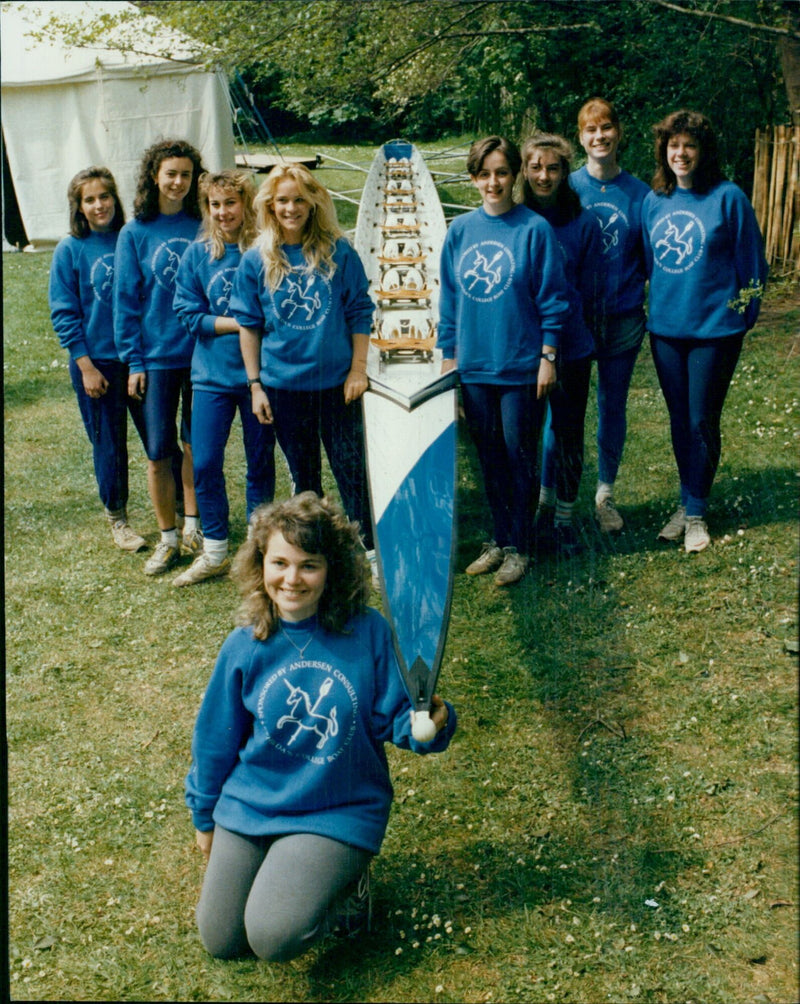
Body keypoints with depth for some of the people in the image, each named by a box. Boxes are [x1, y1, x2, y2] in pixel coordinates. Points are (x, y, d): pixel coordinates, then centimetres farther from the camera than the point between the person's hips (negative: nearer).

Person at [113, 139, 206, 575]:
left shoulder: (202, 228, 3)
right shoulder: (135, 233, 0)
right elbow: (126, 301, 1)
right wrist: (134, 361, -3)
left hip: (202, 352, 1)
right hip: (157, 356, -1)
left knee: (197, 446, 10)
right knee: (158, 452, 1)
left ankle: (193, 526, 26)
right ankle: (168, 538, 14)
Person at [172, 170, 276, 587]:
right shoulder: (197, 255, 2)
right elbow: (188, 314, -1)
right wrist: (239, 323, -11)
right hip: (212, 375, 2)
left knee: (260, 463, 9)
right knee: (204, 465, 1)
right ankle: (214, 553, 16)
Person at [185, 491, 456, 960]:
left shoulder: (368, 632, -15)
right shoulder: (245, 647, -8)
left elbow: (396, 716, -9)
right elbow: (217, 739, 5)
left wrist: (431, 722, -32)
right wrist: (205, 817, 16)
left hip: (338, 813, -3)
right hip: (248, 807, 4)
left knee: (274, 937, -19)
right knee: (221, 942, 8)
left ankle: (346, 881, 11)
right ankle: (282, 871, 33)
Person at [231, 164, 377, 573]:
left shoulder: (338, 252, -3)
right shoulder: (256, 260, 0)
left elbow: (359, 313, 0)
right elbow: (249, 325, 3)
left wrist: (358, 369, -4)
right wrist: (255, 384, 1)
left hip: (336, 381, -1)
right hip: (283, 383, 2)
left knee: (351, 469, 4)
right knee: (302, 475, 13)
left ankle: (371, 549, 16)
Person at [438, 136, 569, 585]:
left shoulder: (535, 229, -7)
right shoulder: (460, 231, 4)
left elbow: (553, 298, -5)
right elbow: (449, 298, 9)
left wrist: (548, 356, -8)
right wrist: (449, 356, 8)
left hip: (521, 367, -4)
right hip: (474, 366, 4)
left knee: (519, 458, 5)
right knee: (490, 458, 13)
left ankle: (518, 547, 18)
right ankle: (500, 539, 27)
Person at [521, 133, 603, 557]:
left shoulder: (583, 223, -3)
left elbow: (589, 288, 4)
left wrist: (578, 331, 7)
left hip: (571, 347, 0)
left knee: (569, 434, 6)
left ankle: (562, 518, 21)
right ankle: (543, 506, 30)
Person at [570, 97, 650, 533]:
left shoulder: (639, 193, 1)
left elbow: (648, 257, 6)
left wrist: (629, 287, -8)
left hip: (623, 317, 2)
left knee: (613, 406, 11)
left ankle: (605, 495, 26)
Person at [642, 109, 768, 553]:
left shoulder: (728, 197, -9)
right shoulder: (654, 200, 5)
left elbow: (750, 262, -4)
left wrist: (742, 313, -2)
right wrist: (657, 303, 12)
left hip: (715, 328, -4)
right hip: (665, 327, 5)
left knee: (702, 422, 2)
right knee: (679, 421, 13)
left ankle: (695, 512, 14)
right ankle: (687, 504, 28)